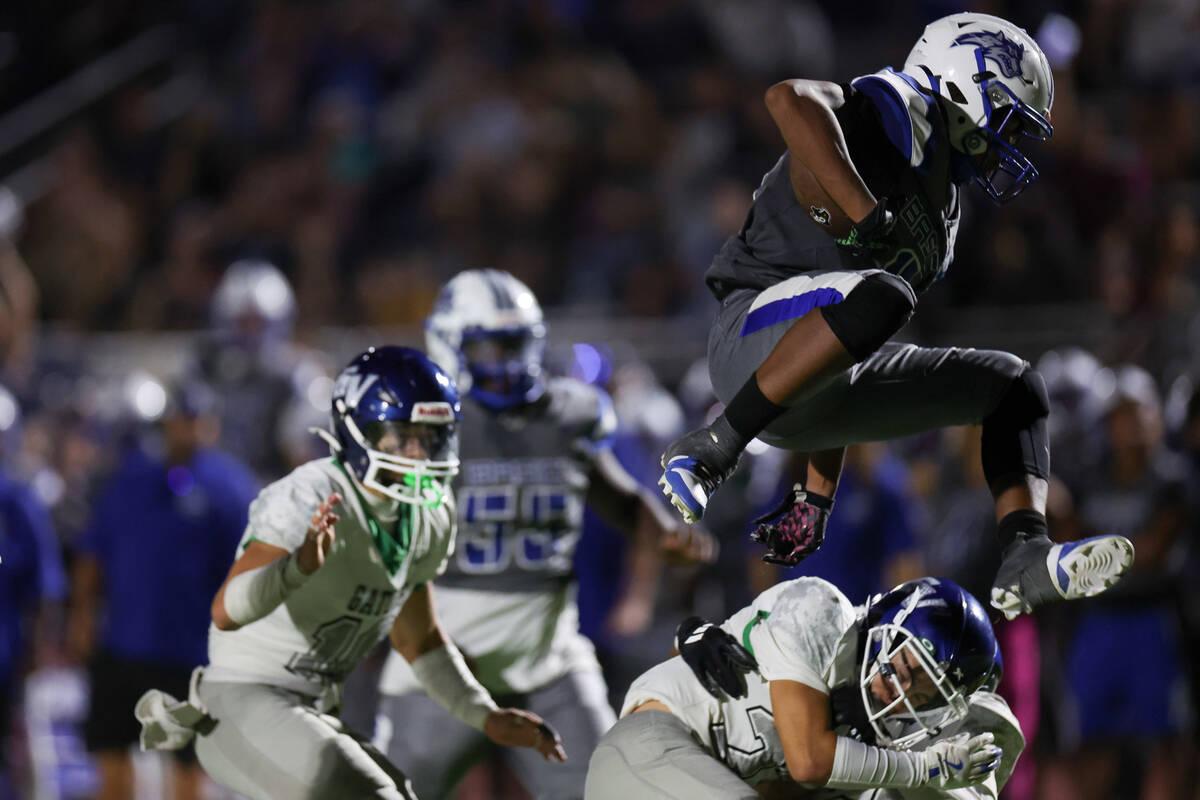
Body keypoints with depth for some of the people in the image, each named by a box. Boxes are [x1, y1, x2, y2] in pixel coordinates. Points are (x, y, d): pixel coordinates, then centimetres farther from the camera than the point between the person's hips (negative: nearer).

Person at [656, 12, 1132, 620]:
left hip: (831, 382, 10)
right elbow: (791, 100, -26)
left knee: (1012, 383, 11)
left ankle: (1026, 561, -11)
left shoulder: (939, 202, 25)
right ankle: (711, 449, -29)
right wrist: (869, 218, -27)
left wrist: (816, 501, 26)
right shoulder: (897, 115, -1)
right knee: (878, 295, -38)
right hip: (757, 336, -10)